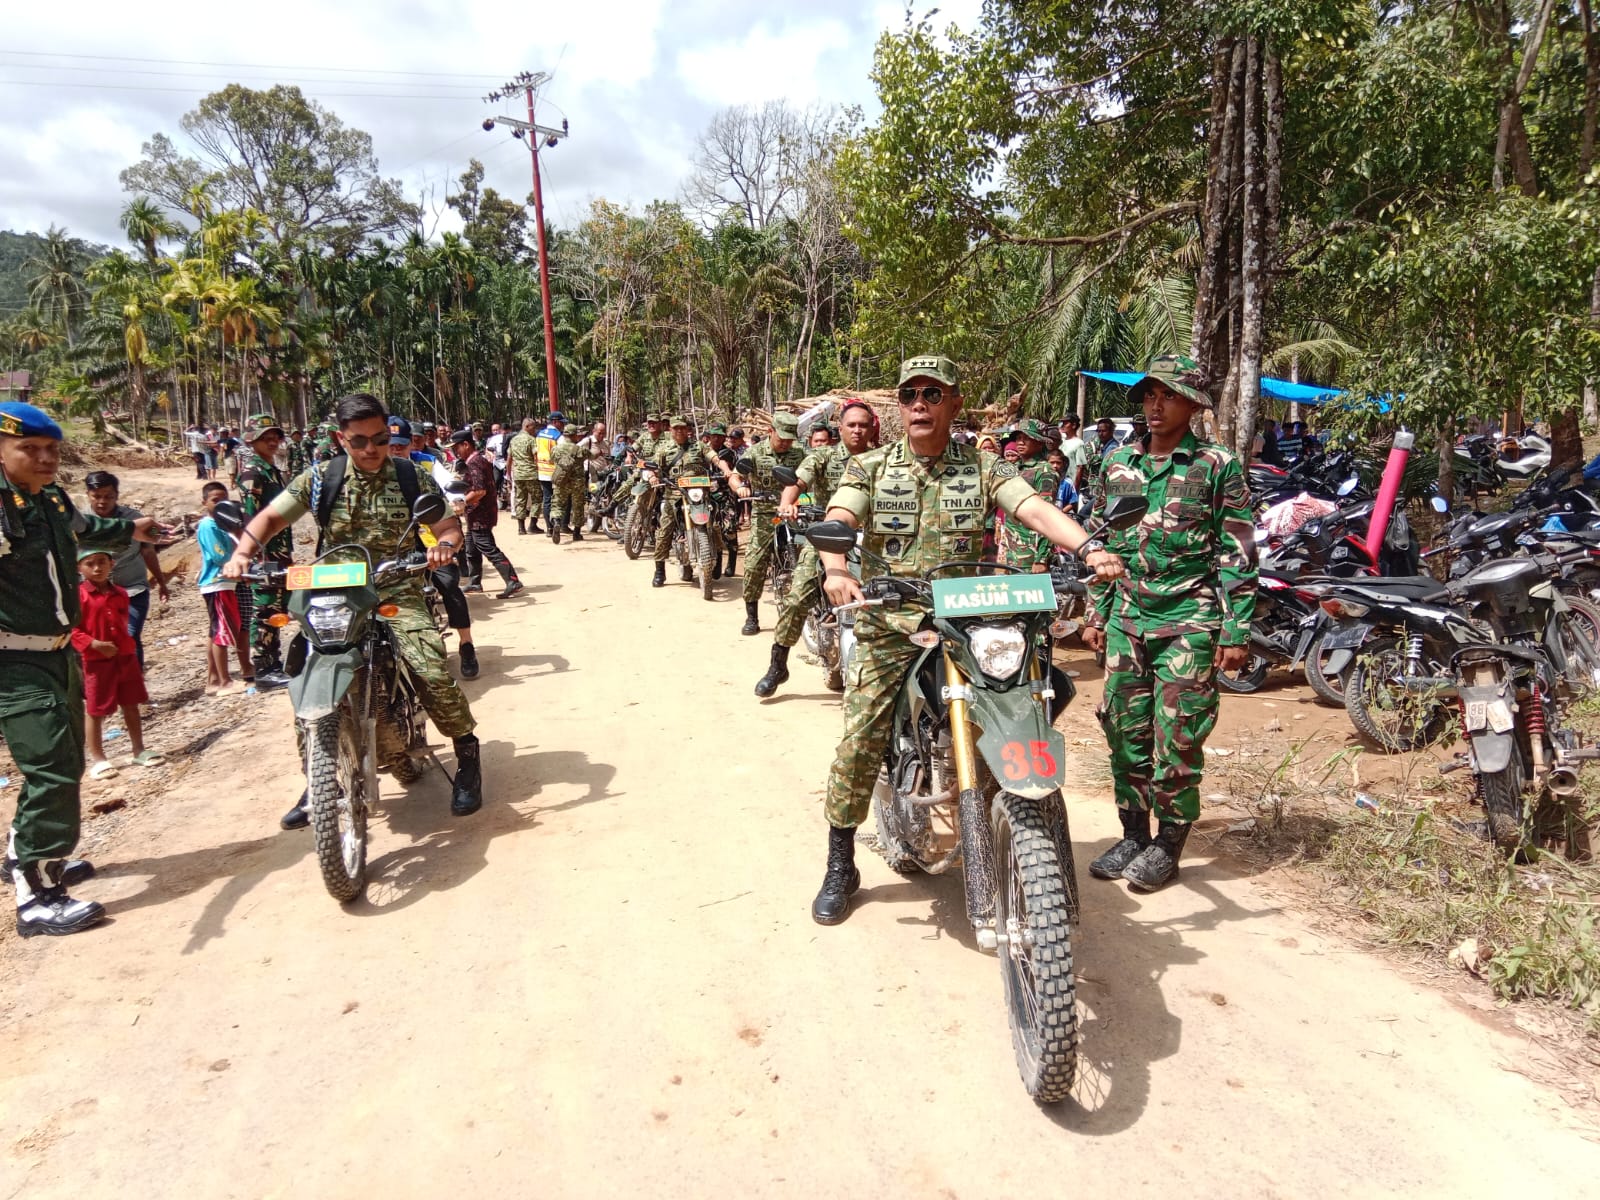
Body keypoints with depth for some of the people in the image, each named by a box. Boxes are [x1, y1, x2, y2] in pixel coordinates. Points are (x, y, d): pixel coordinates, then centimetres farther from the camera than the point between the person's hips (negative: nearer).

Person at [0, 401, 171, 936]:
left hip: (59, 651, 10)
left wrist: (128, 529, 46)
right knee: (52, 772, -13)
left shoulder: (52, 498, 7)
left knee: (65, 765, 20)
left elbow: (81, 526, 30)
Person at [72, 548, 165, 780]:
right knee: (96, 711, 5)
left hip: (126, 657, 5)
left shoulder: (120, 594, 6)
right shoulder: (78, 595, -11)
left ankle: (139, 751, 25)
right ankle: (97, 759, 14)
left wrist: (128, 648, 16)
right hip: (96, 661, -5)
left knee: (131, 706, 13)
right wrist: (95, 644, -23)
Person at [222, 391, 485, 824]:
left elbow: (448, 525, 1)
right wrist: (242, 553, -15)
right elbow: (270, 517, 4)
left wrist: (444, 544, -24)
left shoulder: (412, 477, 1)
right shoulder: (321, 479, 2)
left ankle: (467, 756, 2)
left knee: (434, 674, -21)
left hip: (397, 597, -2)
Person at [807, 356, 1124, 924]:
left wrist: (1089, 548, -26)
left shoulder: (984, 467, 7)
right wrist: (836, 570, -33)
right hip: (888, 622, 0)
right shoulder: (869, 467, 6)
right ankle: (841, 867, 11)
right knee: (859, 743, -6)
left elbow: (1037, 509, -7)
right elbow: (838, 520, -11)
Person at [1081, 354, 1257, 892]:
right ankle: (1134, 833, 22)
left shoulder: (1218, 466, -2)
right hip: (1127, 619, 5)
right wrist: (1096, 612, 15)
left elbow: (1237, 555, -3)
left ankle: (1169, 841, 14)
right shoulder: (1118, 463, 12)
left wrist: (1236, 631, -7)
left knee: (1177, 736, -2)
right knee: (1125, 730, 8)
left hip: (1189, 624, -4)